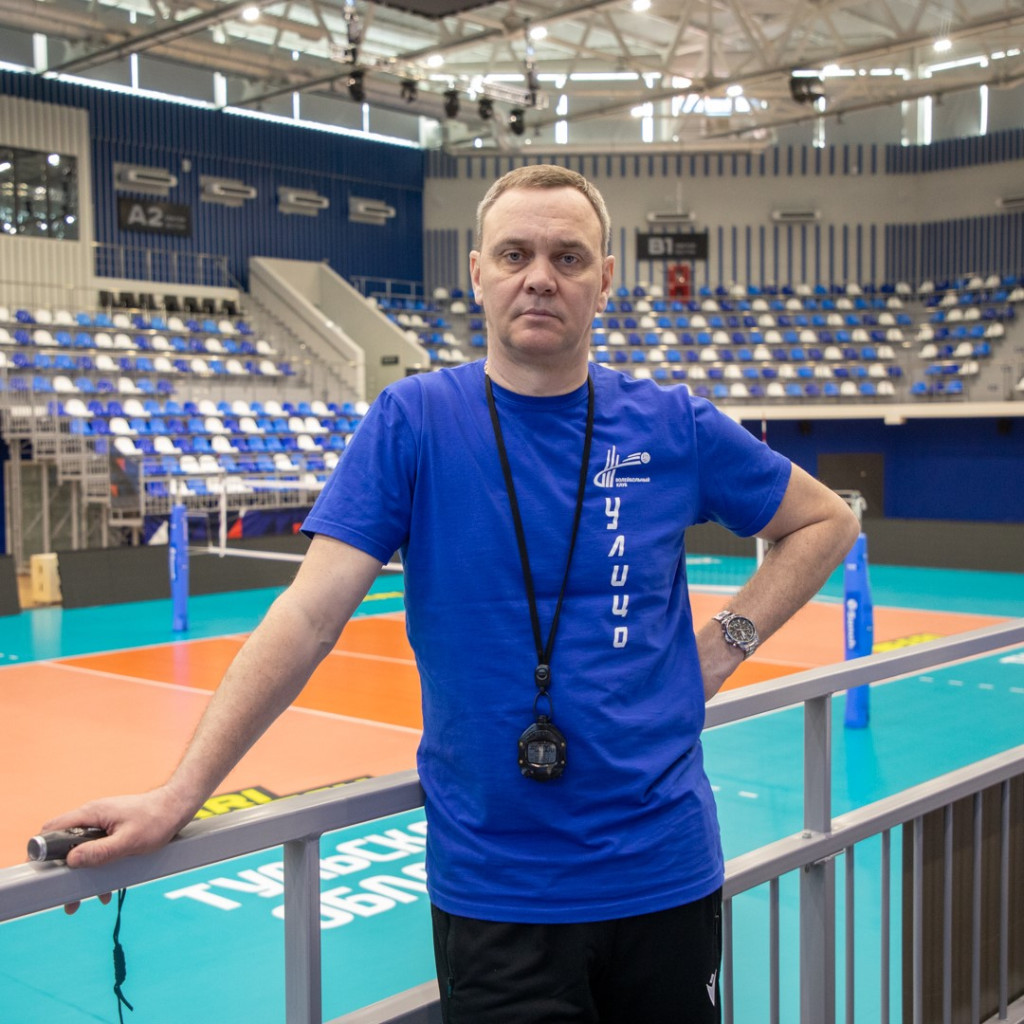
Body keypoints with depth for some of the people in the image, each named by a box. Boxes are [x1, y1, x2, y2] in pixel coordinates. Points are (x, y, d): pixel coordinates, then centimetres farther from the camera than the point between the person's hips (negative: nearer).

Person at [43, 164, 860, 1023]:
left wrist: (728, 641, 1)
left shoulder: (673, 427, -1)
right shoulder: (414, 421, -6)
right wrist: (178, 796, -16)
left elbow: (827, 521, 13)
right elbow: (309, 615, -11)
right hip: (491, 887, -2)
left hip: (662, 866, 3)